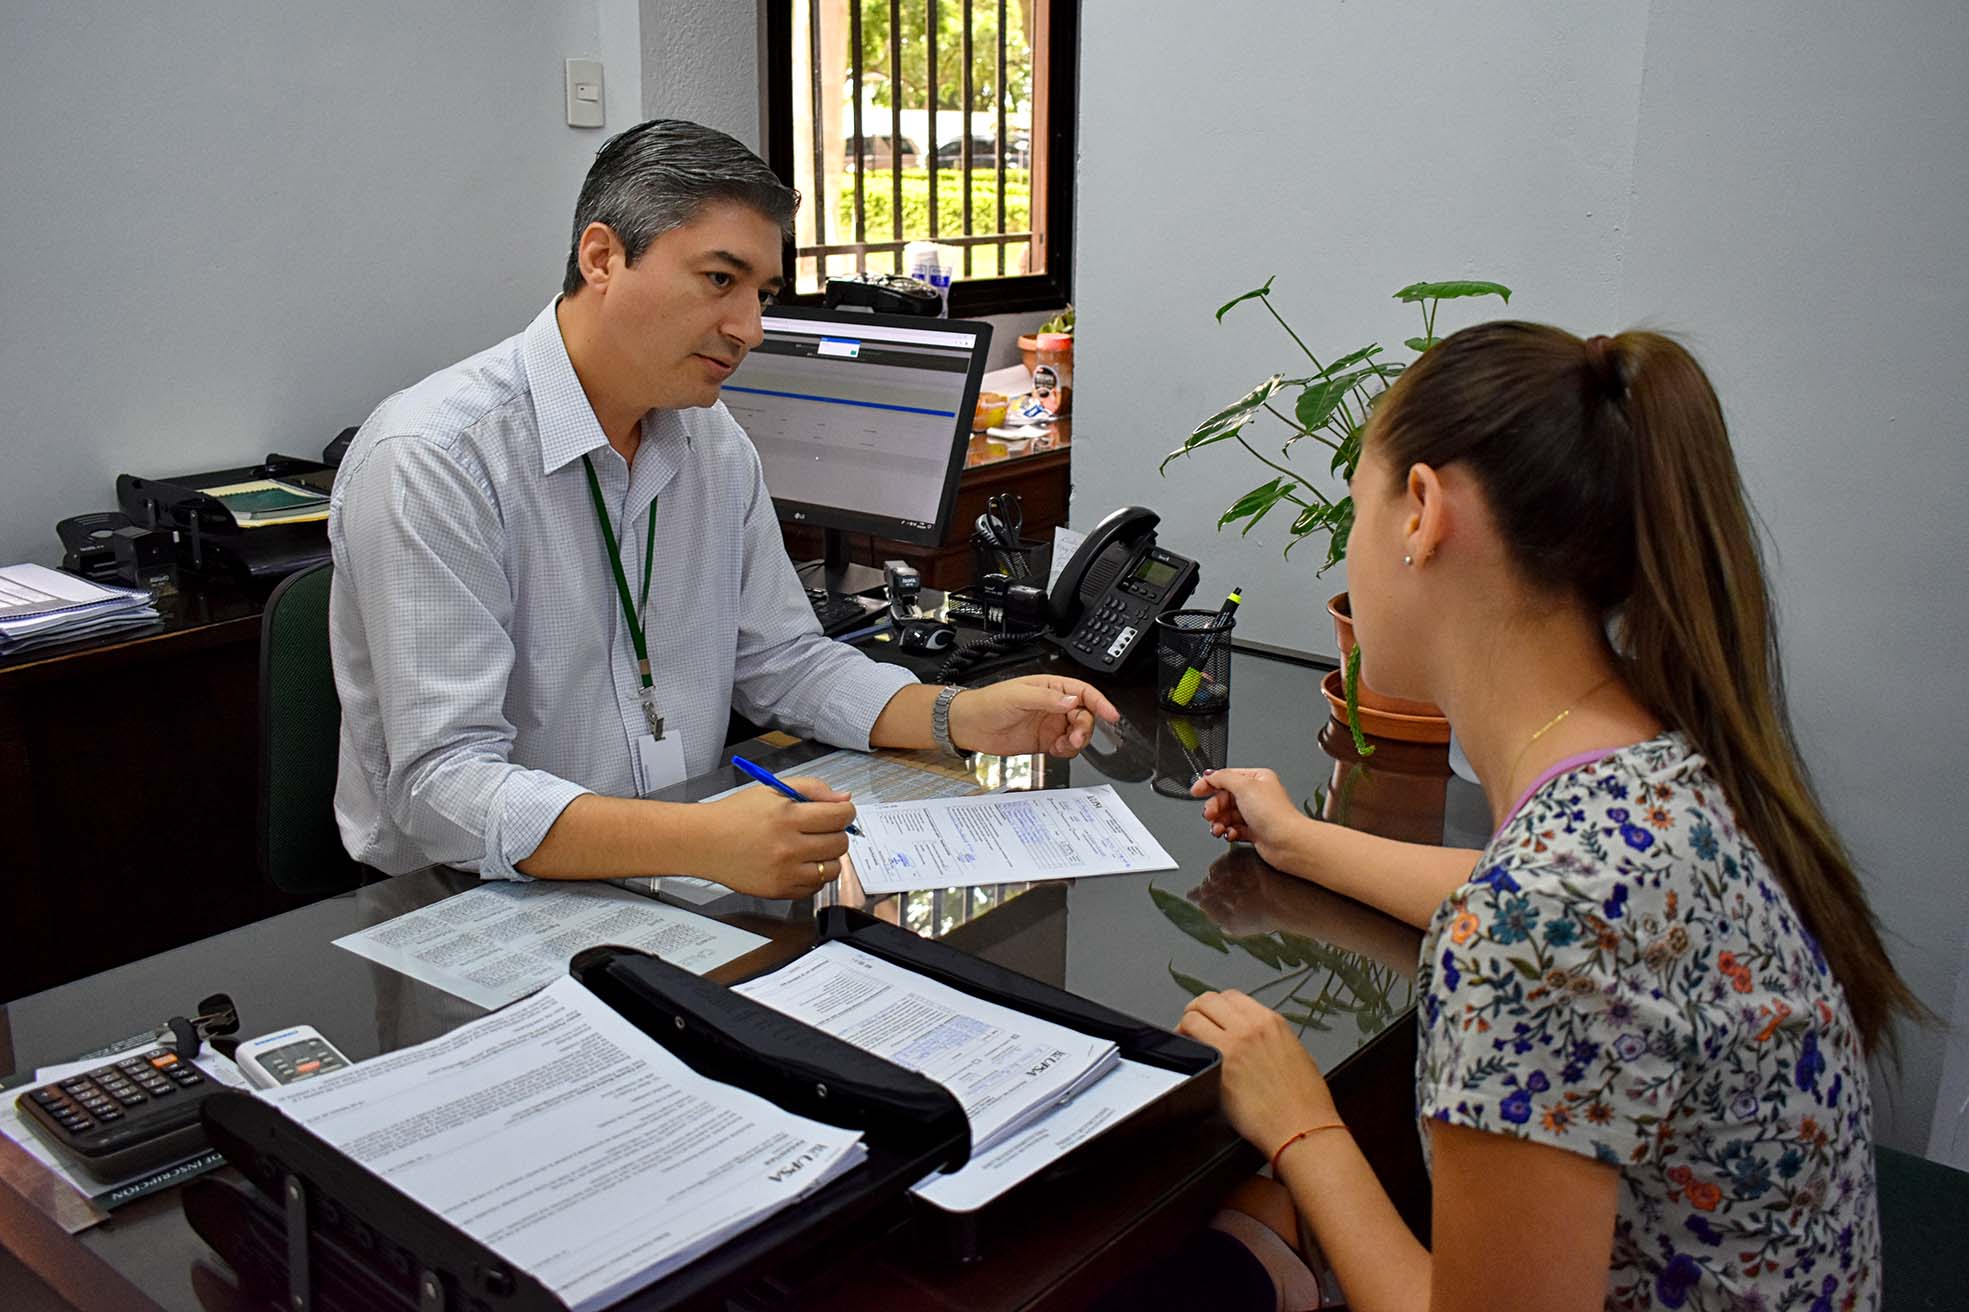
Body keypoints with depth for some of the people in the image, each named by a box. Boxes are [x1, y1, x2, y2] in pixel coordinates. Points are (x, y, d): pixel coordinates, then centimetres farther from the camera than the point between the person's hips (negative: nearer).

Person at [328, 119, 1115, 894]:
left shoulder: (714, 443, 6)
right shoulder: (428, 459, -18)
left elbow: (781, 663, 13)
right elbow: (442, 786, -25)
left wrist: (962, 719, -3)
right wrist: (702, 844, -39)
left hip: (673, 889, 7)